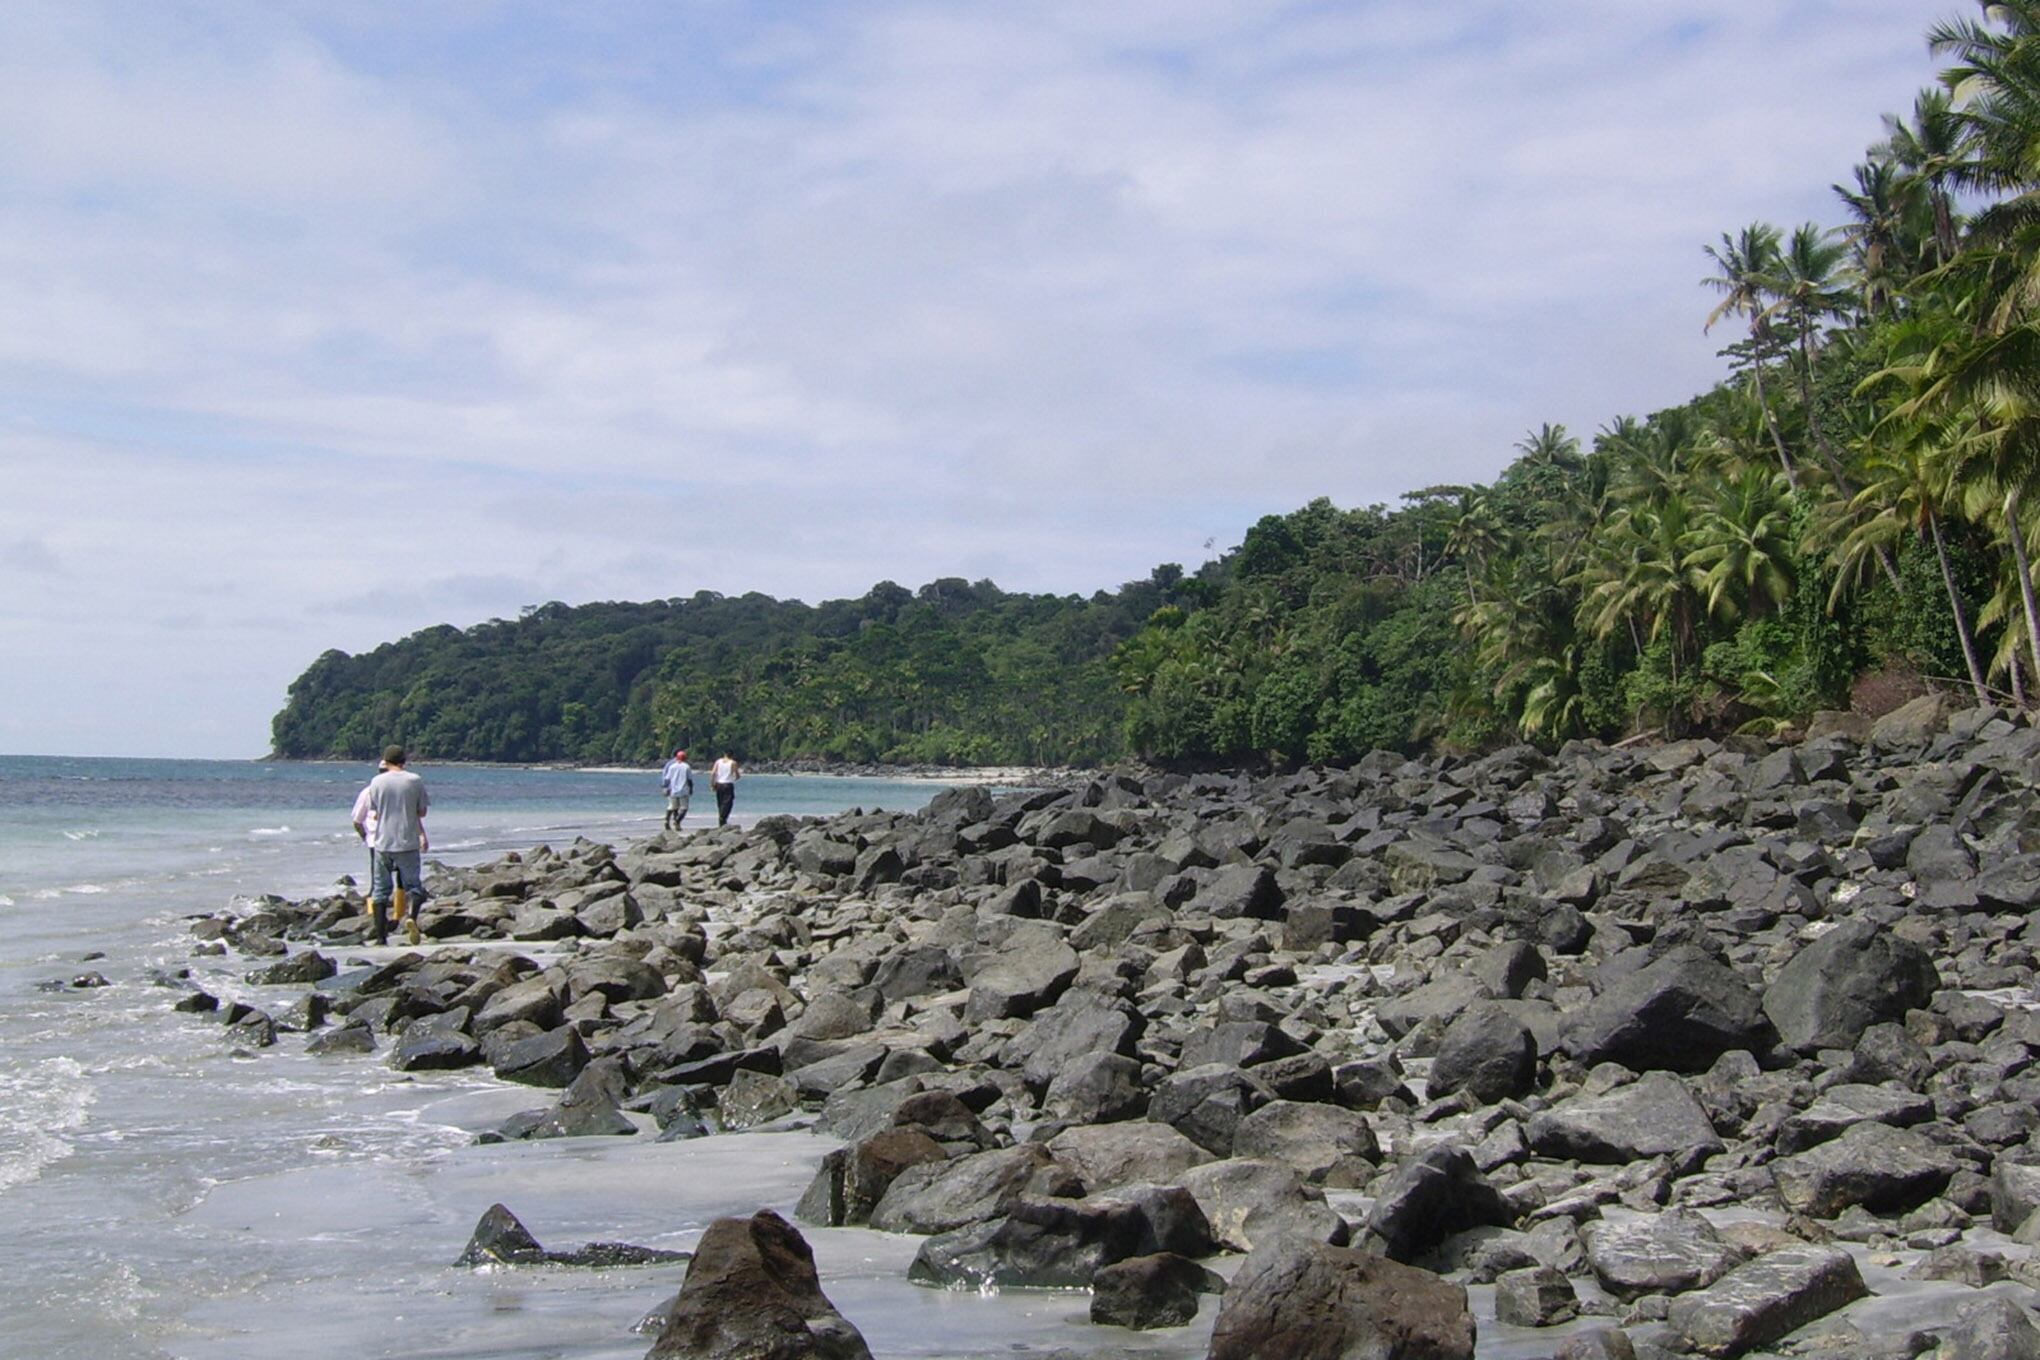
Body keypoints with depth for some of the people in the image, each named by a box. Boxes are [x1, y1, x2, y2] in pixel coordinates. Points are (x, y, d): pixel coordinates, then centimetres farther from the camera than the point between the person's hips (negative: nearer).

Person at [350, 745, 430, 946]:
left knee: (380, 890, 9)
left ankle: (381, 936, 5)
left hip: (382, 844, 1)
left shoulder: (376, 783, 0)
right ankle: (412, 916, -23)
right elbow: (421, 812, 3)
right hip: (408, 843, -1)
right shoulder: (415, 781, -2)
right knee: (413, 884, 6)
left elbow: (374, 814, 5)